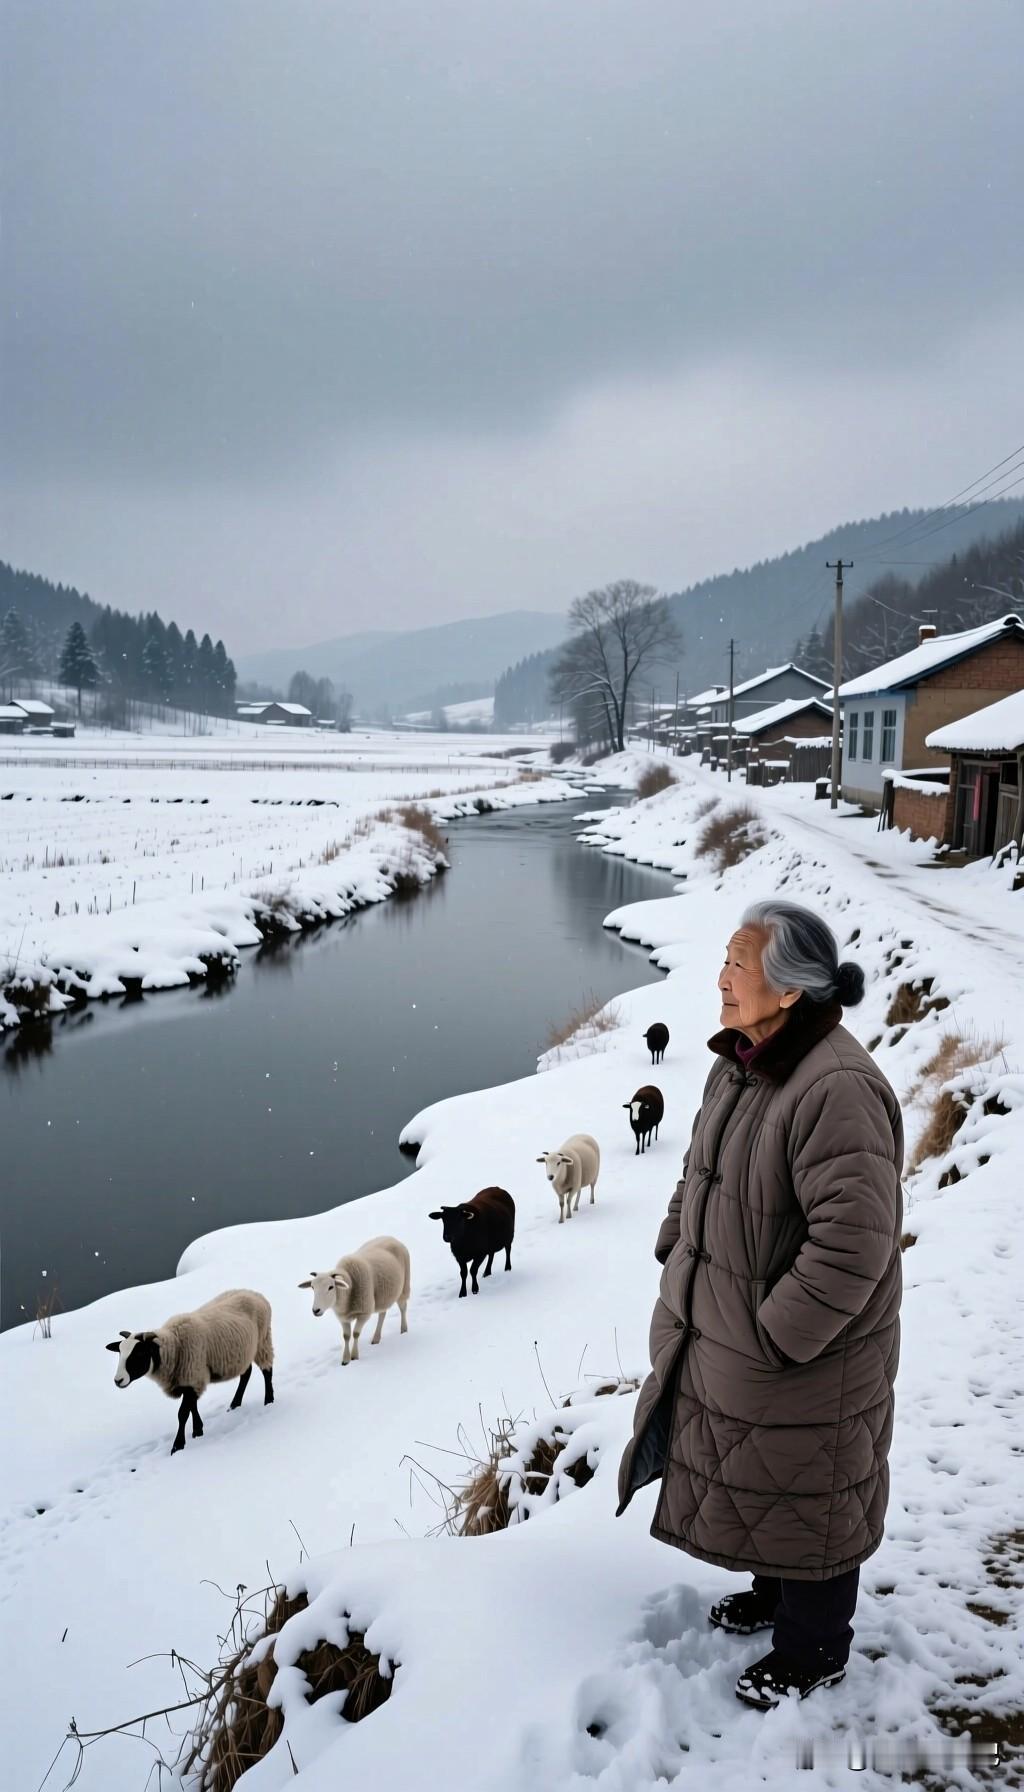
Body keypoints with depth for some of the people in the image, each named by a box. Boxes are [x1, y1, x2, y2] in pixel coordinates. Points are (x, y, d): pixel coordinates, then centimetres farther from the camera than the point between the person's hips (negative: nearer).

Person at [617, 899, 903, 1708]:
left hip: (802, 1362, -8)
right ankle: (773, 1591, 53)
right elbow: (698, 1172, 13)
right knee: (746, 1478, 28)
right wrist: (675, 1260, 8)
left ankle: (816, 1650, 39)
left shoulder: (837, 1090, -31)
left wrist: (777, 1338, -23)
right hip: (720, 1331, 9)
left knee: (805, 1498, 15)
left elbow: (853, 1243, -31)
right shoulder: (740, 1062, -2)